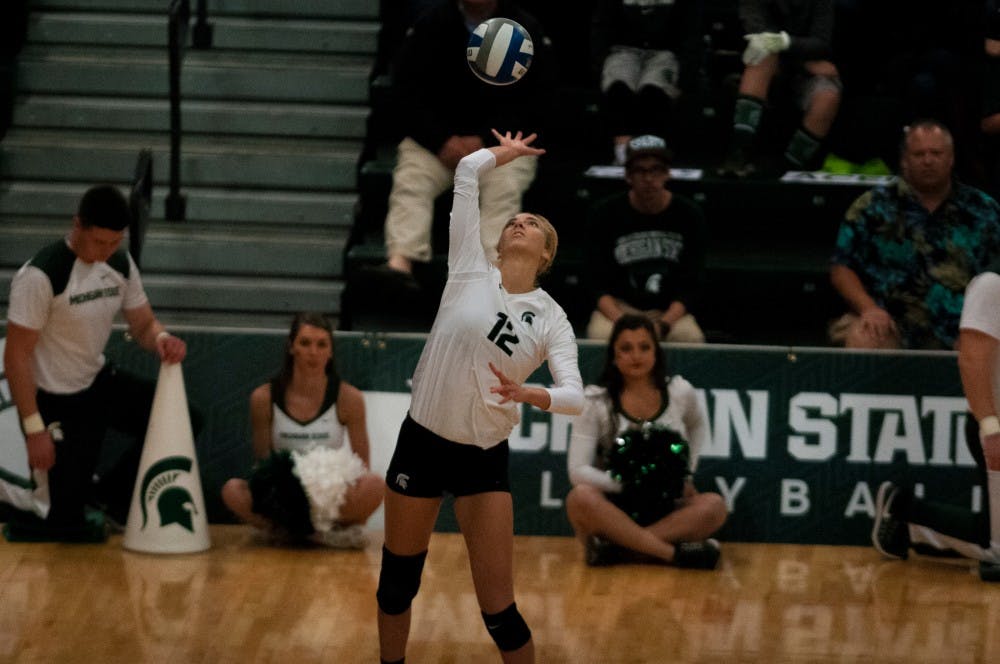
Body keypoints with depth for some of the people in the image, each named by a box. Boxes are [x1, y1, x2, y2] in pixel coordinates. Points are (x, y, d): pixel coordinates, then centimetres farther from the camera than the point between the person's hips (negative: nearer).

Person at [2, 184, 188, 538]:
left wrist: (161, 338, -17)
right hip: (56, 400, -7)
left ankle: (109, 495, 13)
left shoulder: (120, 263, -3)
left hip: (99, 381, 7)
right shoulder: (41, 275, -25)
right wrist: (34, 428, -23)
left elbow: (143, 324, 8)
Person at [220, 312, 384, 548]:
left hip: (331, 499, -1)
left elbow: (362, 465, 2)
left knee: (375, 486, -33)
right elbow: (262, 462, 3)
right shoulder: (264, 398, -3)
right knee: (232, 490, -31)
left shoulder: (348, 398, -3)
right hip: (283, 499, 1)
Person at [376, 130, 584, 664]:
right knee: (398, 578, 13)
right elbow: (468, 170, -2)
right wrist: (506, 153, 16)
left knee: (498, 608, -5)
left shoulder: (551, 319, -2)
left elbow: (574, 395, -13)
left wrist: (528, 395, -32)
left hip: (484, 458, -1)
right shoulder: (471, 269, -2)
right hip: (421, 441, 1)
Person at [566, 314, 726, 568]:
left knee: (714, 506, -28)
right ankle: (675, 553, -36)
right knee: (580, 498, -35)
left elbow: (698, 425, 23)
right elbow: (578, 471, -12)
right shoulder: (595, 401, -7)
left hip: (667, 510, 2)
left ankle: (615, 543, -31)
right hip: (615, 508, -2)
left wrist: (687, 475, 9)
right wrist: (626, 486, -22)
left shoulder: (680, 392, 0)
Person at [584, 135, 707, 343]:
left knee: (691, 337, -31)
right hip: (620, 306, -1)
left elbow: (690, 287, -4)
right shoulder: (605, 214, -5)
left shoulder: (689, 215, -3)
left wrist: (663, 325, -21)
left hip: (670, 309, 1)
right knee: (600, 334, -33)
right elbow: (598, 285, -6)